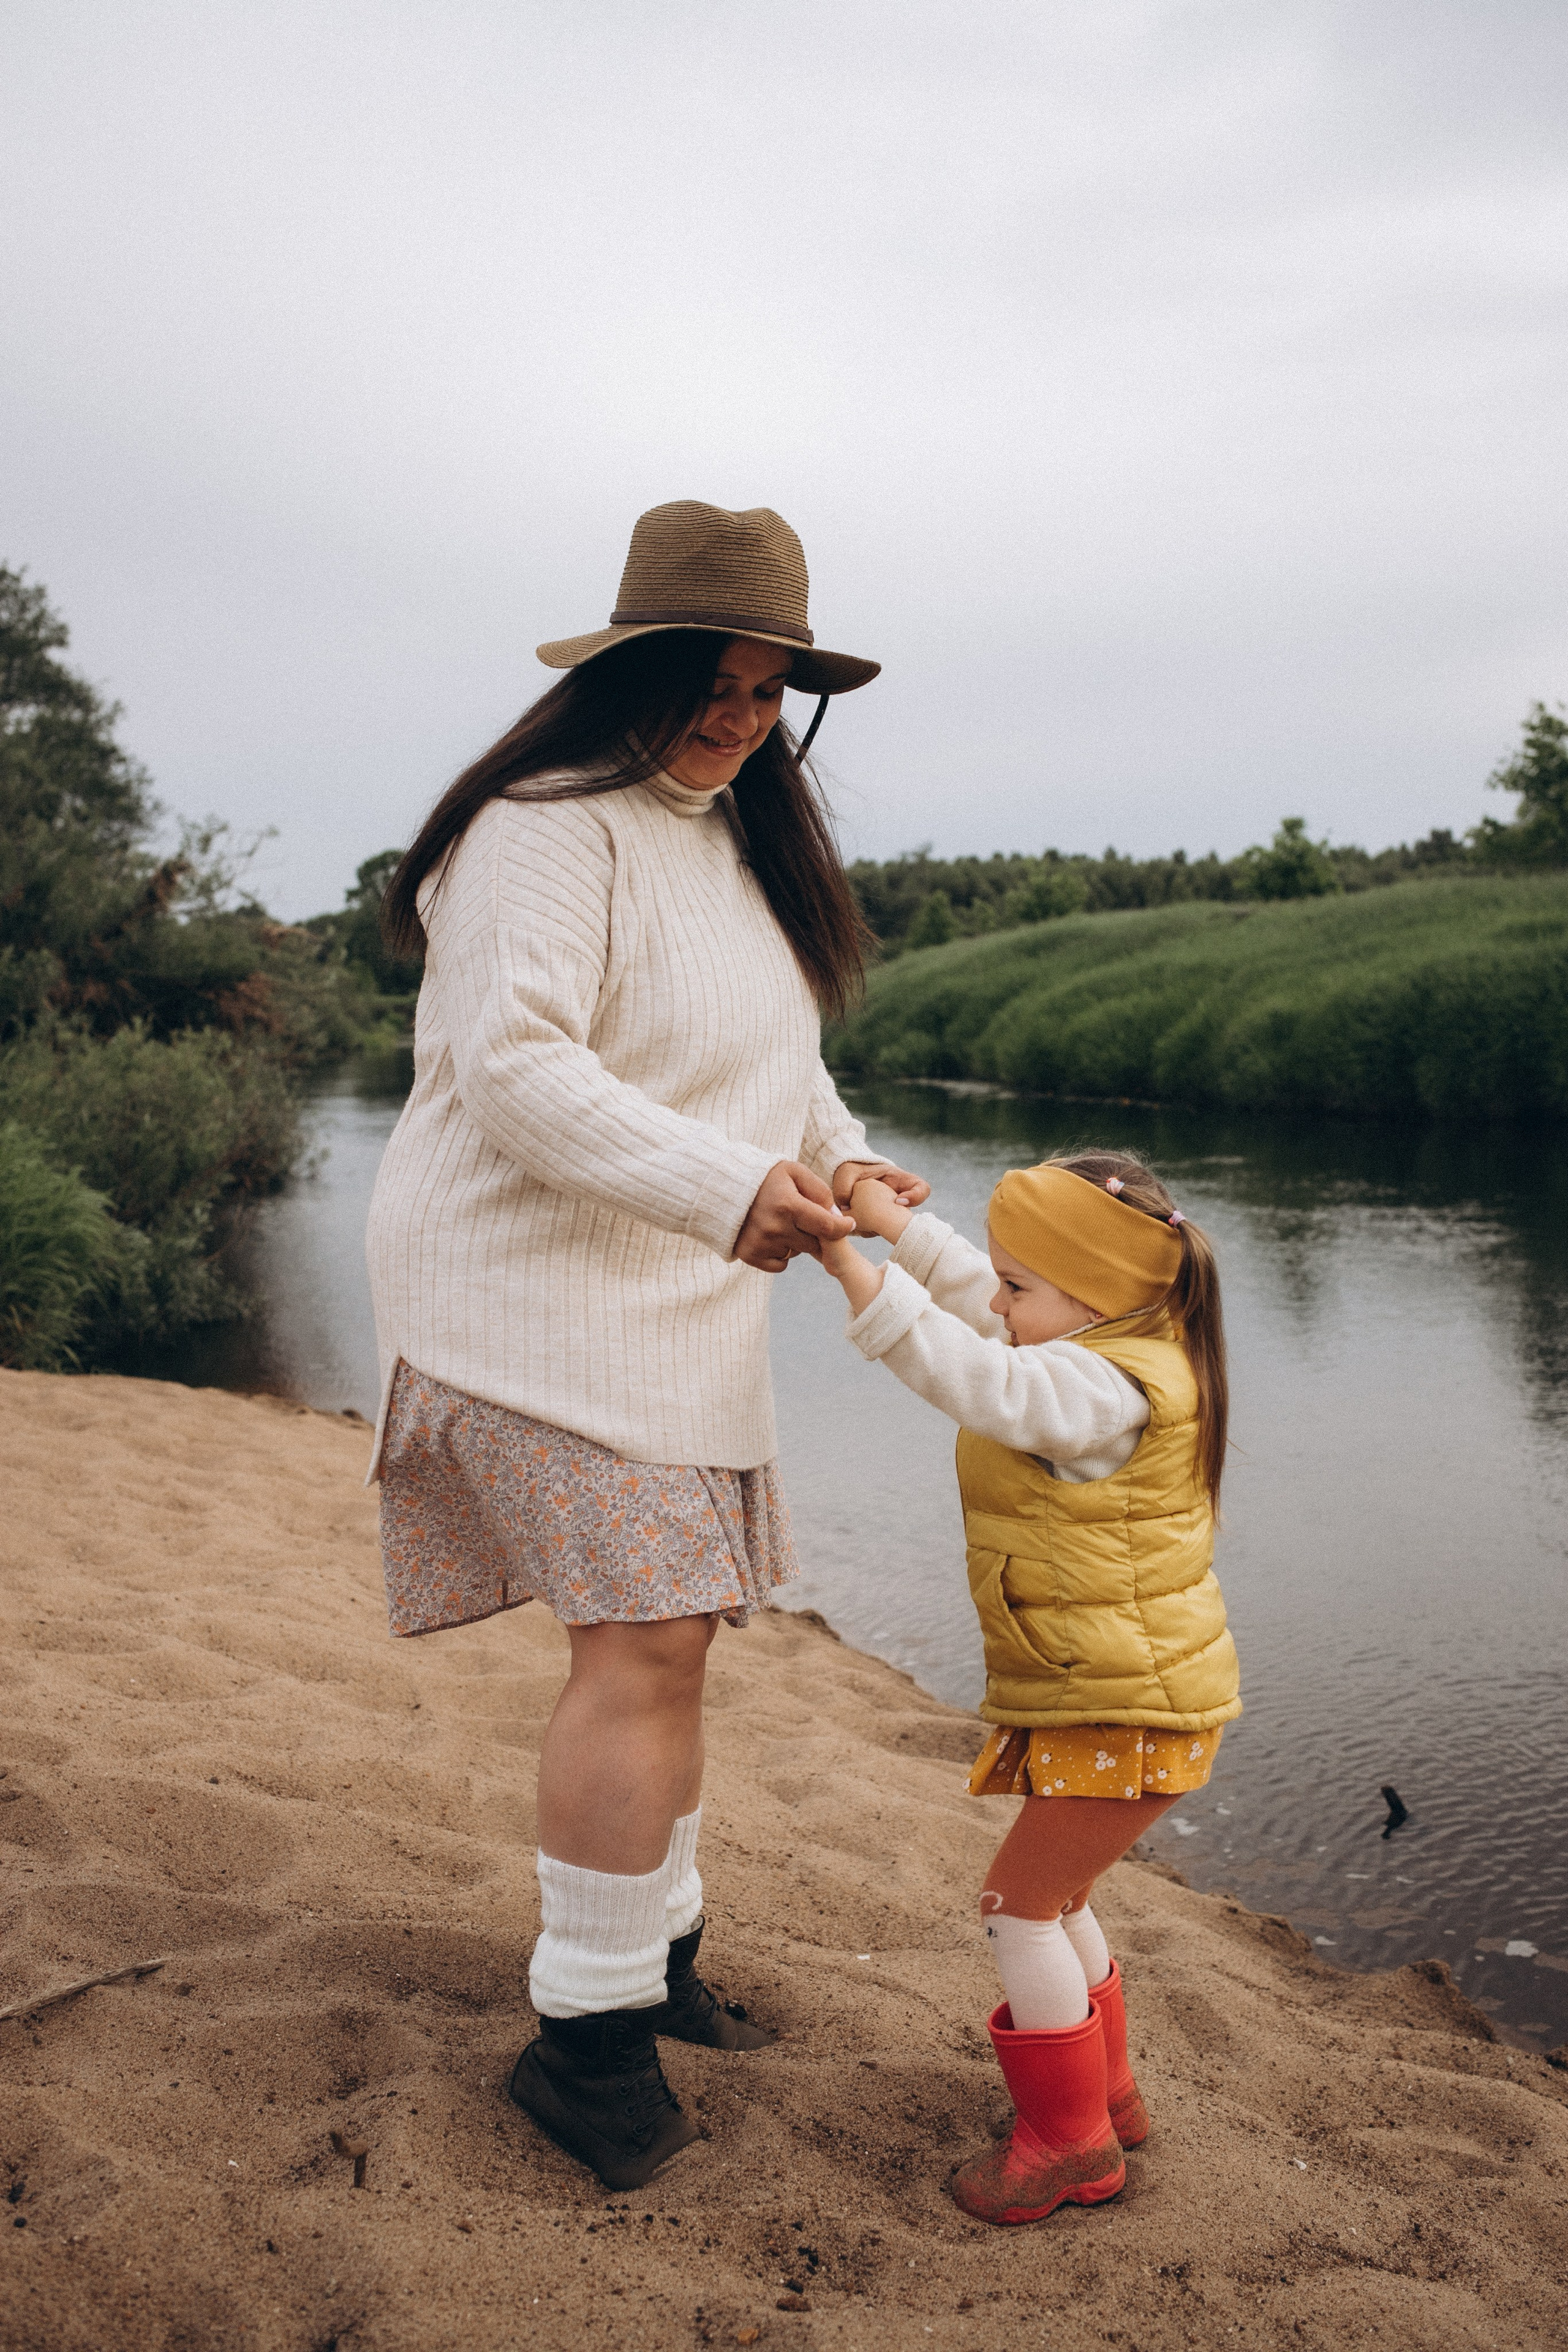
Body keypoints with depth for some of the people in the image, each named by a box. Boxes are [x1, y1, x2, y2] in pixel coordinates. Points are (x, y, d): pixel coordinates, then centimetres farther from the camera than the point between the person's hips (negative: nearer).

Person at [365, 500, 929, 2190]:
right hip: (541, 1286, -9)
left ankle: (654, 1952, 31)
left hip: (669, 1300, 10)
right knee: (645, 1642, -13)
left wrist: (838, 1160, 6)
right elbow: (512, 1066, -25)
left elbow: (771, 1054, 25)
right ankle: (584, 2030, 3)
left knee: (664, 1630, 14)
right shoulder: (547, 830, -14)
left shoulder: (737, 843, 17)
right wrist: (727, 1189, -32)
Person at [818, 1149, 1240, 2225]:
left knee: (1022, 1904, -1)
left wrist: (862, 1276, -42)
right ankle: (1105, 2094, 38)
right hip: (1107, 1693, 11)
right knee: (1054, 1896, 22)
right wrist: (899, 1223, 9)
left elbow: (981, 1382, -40)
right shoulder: (1113, 1351, 7)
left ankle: (1071, 2140, 13)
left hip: (1130, 1705, -11)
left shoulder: (1110, 1389, -25)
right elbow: (975, 1305, 18)